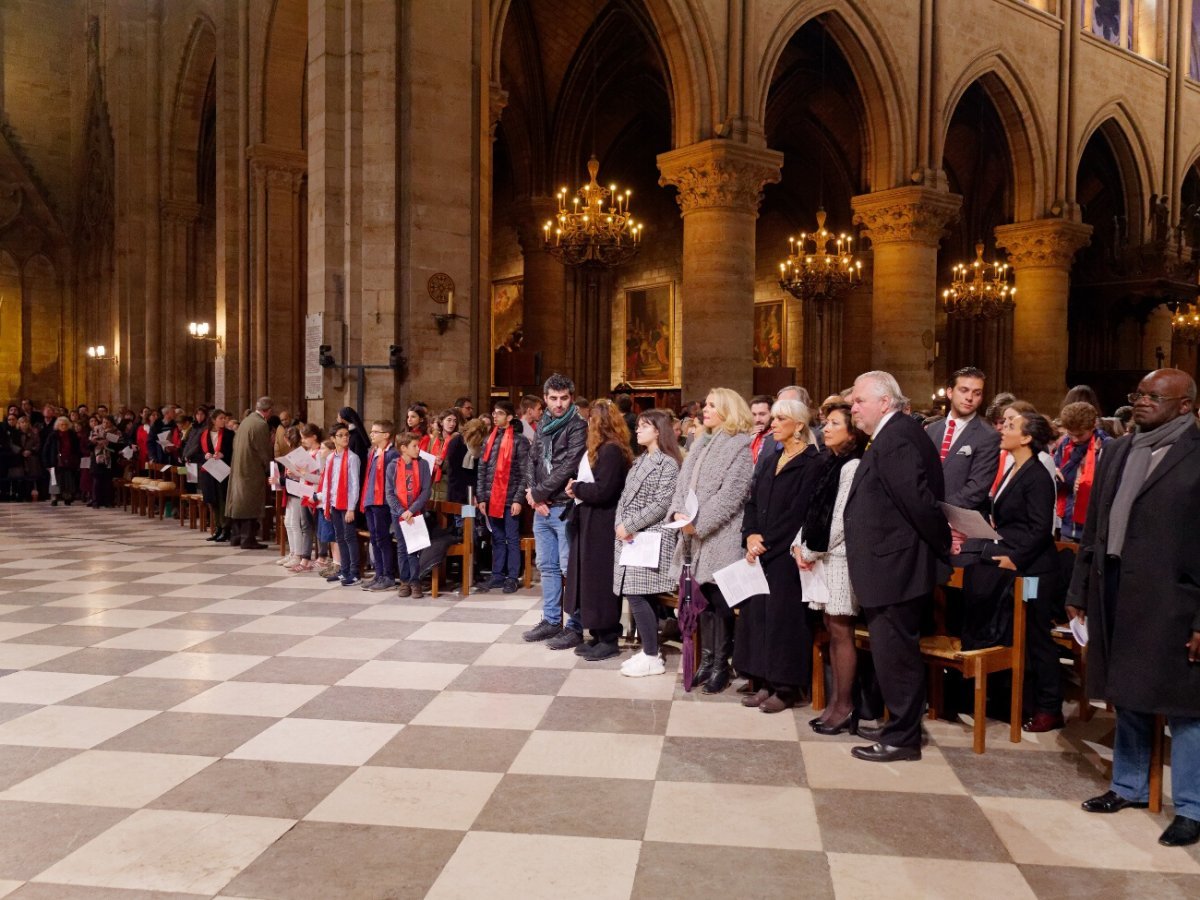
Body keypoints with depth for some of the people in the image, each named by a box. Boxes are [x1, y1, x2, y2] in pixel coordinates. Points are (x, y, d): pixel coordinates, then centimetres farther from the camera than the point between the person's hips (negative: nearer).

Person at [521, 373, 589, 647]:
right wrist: (532, 491, -4)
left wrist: (539, 493, -11)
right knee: (547, 566, 14)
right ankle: (551, 621, 25)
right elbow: (534, 461, 14)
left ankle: (575, 627, 4)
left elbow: (568, 467, -16)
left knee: (570, 568, -3)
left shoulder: (577, 426, -9)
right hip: (542, 508, 8)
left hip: (565, 507, -7)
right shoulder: (542, 425, 14)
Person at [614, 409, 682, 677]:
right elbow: (624, 496, 15)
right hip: (630, 536, 8)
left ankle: (652, 658, -2)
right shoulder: (640, 461, 17)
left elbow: (662, 504, -16)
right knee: (643, 596, 9)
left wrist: (629, 526, -15)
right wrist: (620, 525, -2)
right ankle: (648, 650, 17)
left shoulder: (668, 463, -8)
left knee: (637, 595, -11)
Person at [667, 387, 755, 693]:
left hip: (721, 537, -7)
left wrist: (698, 523, -17)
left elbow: (730, 494, -15)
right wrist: (678, 513, -5)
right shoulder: (702, 443, 18)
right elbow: (683, 482, 13)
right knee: (703, 599, 10)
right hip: (695, 536, 7)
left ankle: (721, 665, 8)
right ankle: (707, 660, 18)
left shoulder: (741, 444, -6)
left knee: (720, 601, -2)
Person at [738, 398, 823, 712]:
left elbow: (798, 511, -13)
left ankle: (786, 688, 7)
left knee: (783, 614, -3)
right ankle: (764, 682, 15)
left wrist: (766, 541, -14)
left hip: (786, 553, -7)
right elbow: (753, 501, 12)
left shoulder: (811, 462, -7)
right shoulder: (768, 458, 15)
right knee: (756, 611, 6)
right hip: (760, 550, 7)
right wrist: (750, 535, -3)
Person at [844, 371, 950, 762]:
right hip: (895, 565, 11)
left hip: (893, 567, -11)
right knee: (895, 652, 18)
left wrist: (943, 543, -11)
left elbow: (919, 499, -22)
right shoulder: (896, 434, 13)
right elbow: (921, 499, 16)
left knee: (895, 653, 0)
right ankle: (899, 726, 30)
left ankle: (902, 738, 11)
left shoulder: (895, 439, -19)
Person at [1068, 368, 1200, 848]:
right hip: (1115, 596, 6)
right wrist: (1079, 592, 11)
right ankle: (1129, 786, 34)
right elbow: (1093, 527, 13)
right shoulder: (1116, 452, 10)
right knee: (1127, 697, 18)